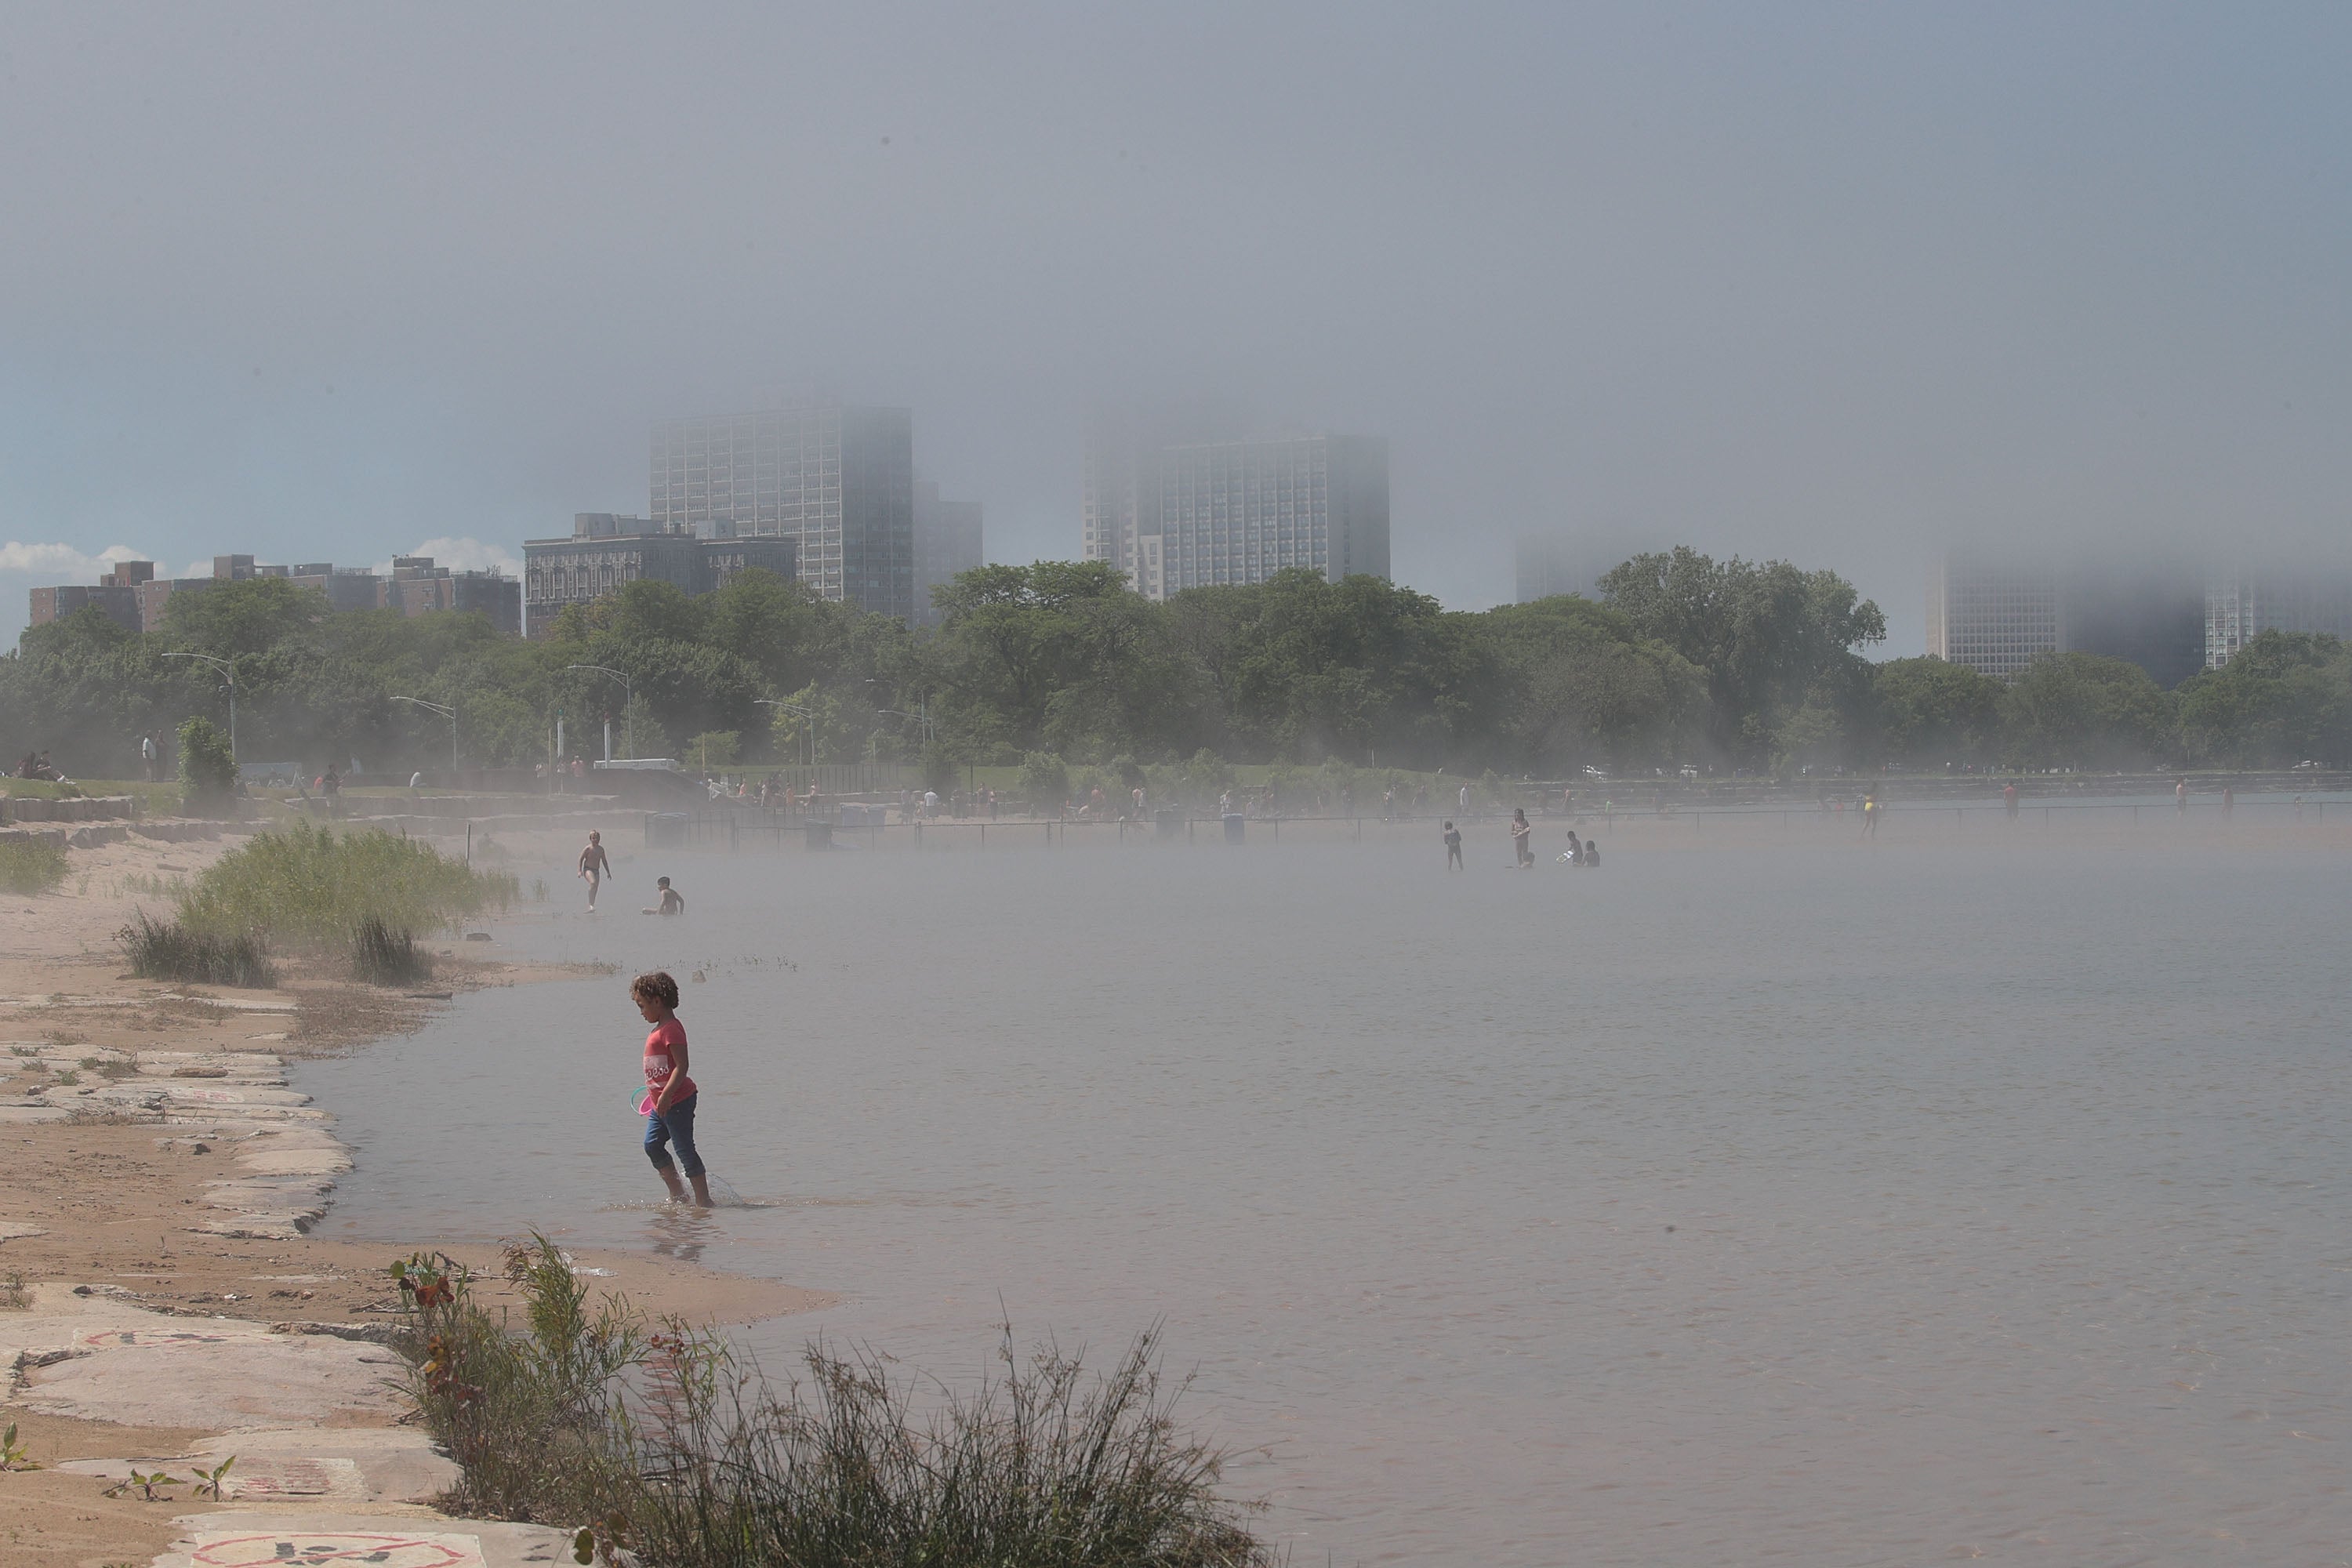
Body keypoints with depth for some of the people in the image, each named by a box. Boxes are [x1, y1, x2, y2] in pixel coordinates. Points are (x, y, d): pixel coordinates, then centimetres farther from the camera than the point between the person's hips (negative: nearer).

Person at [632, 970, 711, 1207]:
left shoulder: (671, 1029, -17)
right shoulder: (660, 1029, 14)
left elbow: (681, 1066, -24)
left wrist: (666, 1095, -30)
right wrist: (655, 1093, 30)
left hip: (677, 1101, -10)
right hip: (661, 1103, 11)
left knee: (685, 1149, -5)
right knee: (652, 1146, 11)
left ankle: (703, 1200, 0)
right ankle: (677, 1194, 17)